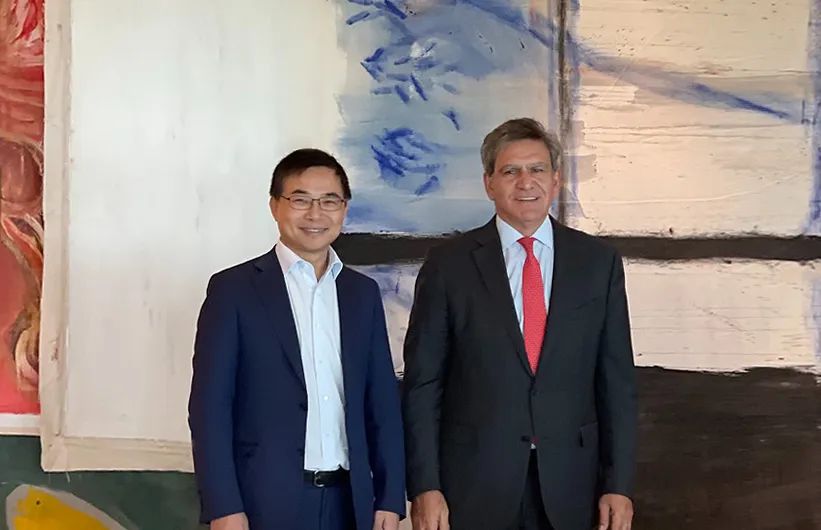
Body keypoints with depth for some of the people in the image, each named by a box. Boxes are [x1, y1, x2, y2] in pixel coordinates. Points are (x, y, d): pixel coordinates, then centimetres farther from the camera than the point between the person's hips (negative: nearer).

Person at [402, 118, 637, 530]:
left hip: (568, 482, 2)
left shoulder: (599, 262, 2)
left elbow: (617, 381, 2)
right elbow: (422, 384, -3)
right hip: (473, 481, -1)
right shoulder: (448, 265, -3)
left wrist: (618, 484, -1)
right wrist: (424, 486, -7)